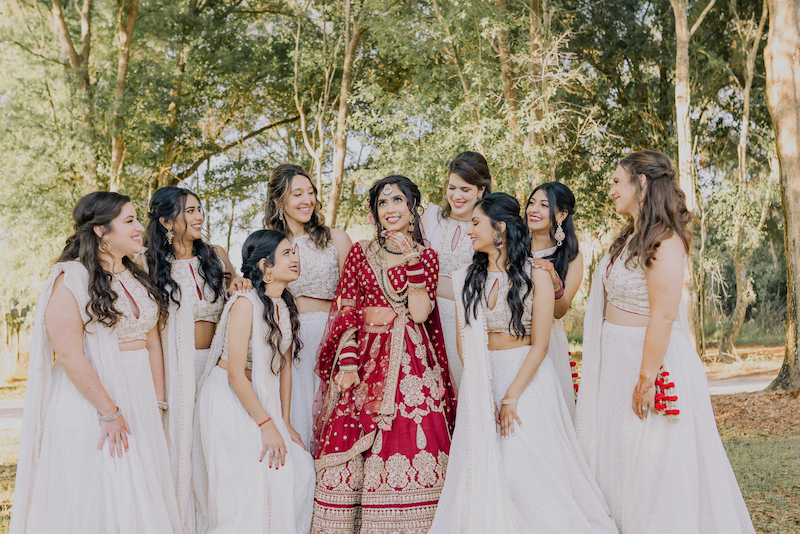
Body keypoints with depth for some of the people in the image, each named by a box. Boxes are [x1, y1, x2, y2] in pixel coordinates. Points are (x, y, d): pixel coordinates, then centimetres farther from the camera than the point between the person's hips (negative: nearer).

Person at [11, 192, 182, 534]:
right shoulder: (71, 278, -11)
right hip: (88, 397, -7)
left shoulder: (138, 278, 12)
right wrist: (110, 411, -18)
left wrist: (157, 404, 5)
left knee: (140, 496, 10)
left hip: (139, 402, 7)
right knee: (95, 499, 1)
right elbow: (68, 354, -18)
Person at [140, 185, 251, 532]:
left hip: (214, 361, 3)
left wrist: (238, 283, -3)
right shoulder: (147, 263, -1)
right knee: (178, 442, 0)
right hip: (174, 366, -3)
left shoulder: (216, 256, 10)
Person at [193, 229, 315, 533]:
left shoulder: (286, 306, 5)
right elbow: (236, 374, -20)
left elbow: (284, 366, 9)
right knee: (248, 488, -9)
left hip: (262, 400, 7)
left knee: (297, 470, -2)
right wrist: (266, 425, -17)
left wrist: (285, 422, 6)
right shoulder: (246, 304, -19)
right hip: (228, 402, -7)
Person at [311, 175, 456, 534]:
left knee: (407, 446, -7)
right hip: (363, 358, 1)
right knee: (349, 452, -4)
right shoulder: (360, 252, 11)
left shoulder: (426, 257, 10)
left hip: (409, 364, -1)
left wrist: (412, 260, -9)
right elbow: (346, 311, 5)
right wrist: (348, 362, -7)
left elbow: (419, 313, -5)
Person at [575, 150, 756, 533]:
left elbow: (663, 317, -23)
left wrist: (646, 379, -24)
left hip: (651, 356, -9)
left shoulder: (664, 242, -18)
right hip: (616, 358, 9)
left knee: (650, 464, 2)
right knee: (613, 453, 15)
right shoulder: (629, 238, 10)